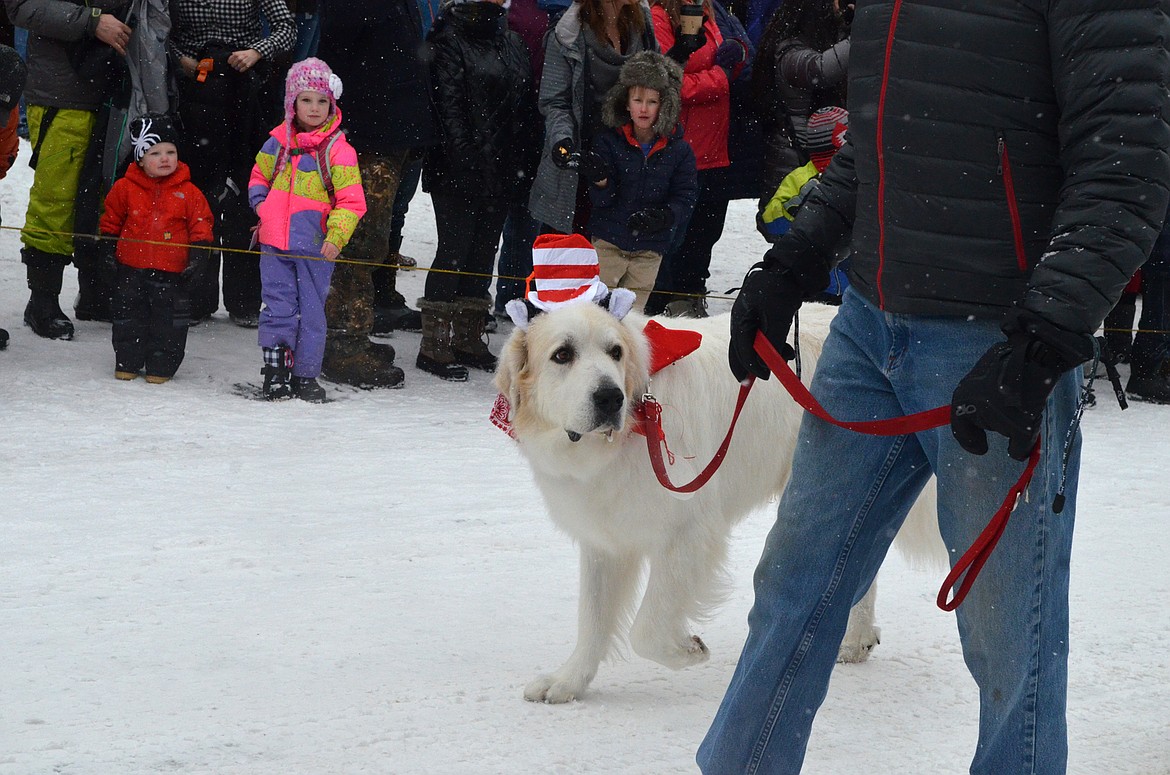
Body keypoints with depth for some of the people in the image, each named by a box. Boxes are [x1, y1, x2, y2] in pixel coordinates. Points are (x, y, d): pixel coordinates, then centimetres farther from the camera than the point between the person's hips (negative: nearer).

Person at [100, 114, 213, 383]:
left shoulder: (188, 192, -2)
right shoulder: (125, 188, 0)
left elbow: (201, 223, 5)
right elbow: (111, 218, 12)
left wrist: (199, 251, -4)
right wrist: (108, 244, 6)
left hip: (171, 271, -1)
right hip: (130, 269, 1)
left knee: (168, 320, 2)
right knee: (129, 316, 9)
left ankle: (161, 366, 13)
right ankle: (127, 362, 21)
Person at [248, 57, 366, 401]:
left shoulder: (338, 150, -5)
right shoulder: (278, 141, 7)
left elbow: (351, 201, -6)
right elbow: (259, 176, 24)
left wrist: (336, 236, -17)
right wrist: (260, 203, 5)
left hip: (315, 248, -3)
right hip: (275, 243, 3)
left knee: (311, 311, 5)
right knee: (278, 305, 4)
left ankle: (305, 375, 14)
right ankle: (275, 367, 10)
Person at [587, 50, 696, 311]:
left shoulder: (679, 150, -2)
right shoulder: (608, 143, -4)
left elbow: (685, 197, -5)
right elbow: (602, 200, -9)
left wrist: (663, 216, -25)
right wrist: (601, 184, -33)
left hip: (649, 248, 1)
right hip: (608, 242, -1)